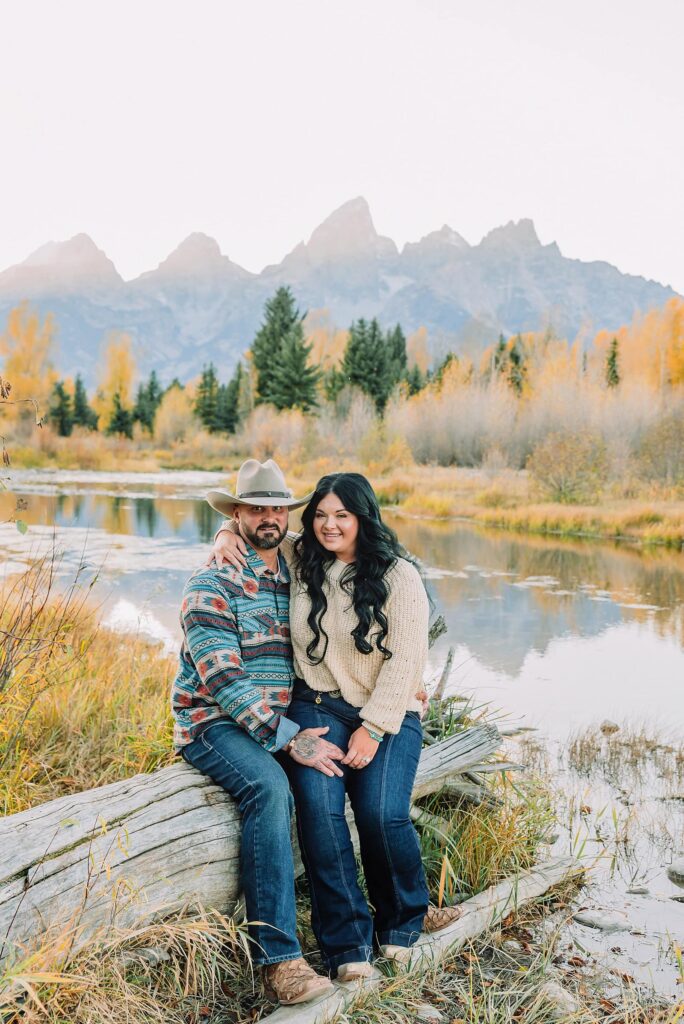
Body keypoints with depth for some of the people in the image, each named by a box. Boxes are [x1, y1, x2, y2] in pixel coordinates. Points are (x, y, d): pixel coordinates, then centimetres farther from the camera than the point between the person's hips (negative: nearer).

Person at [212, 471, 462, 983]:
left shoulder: (399, 576, -5)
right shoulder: (301, 559, 5)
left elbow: (404, 661, -8)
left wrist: (371, 730, -13)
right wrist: (227, 534, 0)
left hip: (388, 716, -2)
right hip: (317, 708, 2)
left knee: (382, 812, -22)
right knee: (319, 807, -23)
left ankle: (403, 921, 8)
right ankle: (349, 944, -11)